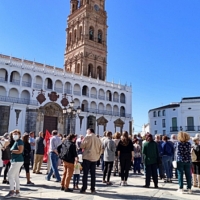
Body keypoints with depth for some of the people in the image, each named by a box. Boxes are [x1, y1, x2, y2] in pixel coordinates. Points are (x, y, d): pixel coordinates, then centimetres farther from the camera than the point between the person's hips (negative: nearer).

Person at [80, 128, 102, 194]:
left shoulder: (87, 137, -7)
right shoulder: (98, 139, 7)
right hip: (95, 158, 4)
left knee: (85, 173, 2)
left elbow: (82, 146, -5)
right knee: (93, 174, 10)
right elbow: (100, 149, 10)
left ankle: (84, 189, 5)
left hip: (87, 157, -4)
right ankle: (93, 189, 12)